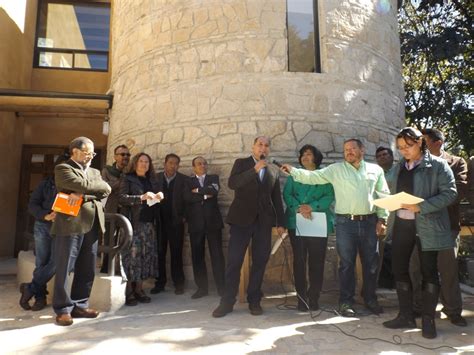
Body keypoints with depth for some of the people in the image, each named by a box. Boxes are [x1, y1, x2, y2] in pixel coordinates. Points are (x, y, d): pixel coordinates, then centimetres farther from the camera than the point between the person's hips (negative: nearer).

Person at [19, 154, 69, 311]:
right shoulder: (46, 183, 8)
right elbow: (32, 204, 4)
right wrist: (45, 216, -14)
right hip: (42, 225, 1)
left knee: (55, 262, -12)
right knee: (41, 263, 1)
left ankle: (30, 288, 6)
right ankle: (40, 296, 13)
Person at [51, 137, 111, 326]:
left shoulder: (95, 172, 21)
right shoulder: (63, 168, 1)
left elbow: (105, 190, 3)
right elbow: (81, 184, -16)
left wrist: (83, 195, -11)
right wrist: (99, 186, 1)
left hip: (92, 225, 6)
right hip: (71, 223, -6)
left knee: (87, 269, 9)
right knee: (64, 268, 1)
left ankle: (79, 305, 20)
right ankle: (63, 309, 10)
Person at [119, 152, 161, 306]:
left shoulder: (152, 180, 18)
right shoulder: (127, 179, 2)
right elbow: (121, 198, -11)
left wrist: (157, 197, -2)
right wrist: (142, 197, -20)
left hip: (149, 223, 5)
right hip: (133, 223, -5)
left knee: (146, 256, 4)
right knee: (132, 255, -6)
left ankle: (139, 290, 13)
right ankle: (128, 292, 3)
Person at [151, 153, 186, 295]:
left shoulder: (183, 180, 0)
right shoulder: (156, 178, 4)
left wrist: (184, 216, -6)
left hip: (176, 221, -1)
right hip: (159, 221, 2)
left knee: (176, 253, 4)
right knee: (159, 253, 6)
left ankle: (179, 283, 14)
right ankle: (160, 283, 17)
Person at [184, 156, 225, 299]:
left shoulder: (214, 178, 11)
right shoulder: (188, 182, 12)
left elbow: (214, 190, -11)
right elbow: (187, 197, -7)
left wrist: (198, 191, -3)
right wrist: (205, 195, -9)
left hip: (213, 221, -1)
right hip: (196, 223, 1)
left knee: (217, 254, -1)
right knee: (197, 256, 4)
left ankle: (221, 287, 6)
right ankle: (202, 288, 14)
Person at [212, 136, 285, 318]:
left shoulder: (274, 170, 14)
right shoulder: (241, 163, 6)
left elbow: (277, 198, 14)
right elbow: (232, 183, -12)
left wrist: (280, 222, 10)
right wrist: (254, 169, -17)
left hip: (264, 221, 3)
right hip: (242, 218, -2)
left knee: (259, 262, 5)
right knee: (234, 261, -2)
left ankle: (254, 301, 16)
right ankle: (227, 302, 8)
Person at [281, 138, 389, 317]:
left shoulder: (375, 169, 9)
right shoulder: (336, 169, 3)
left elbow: (383, 195, 8)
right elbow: (313, 176, -6)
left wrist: (382, 218, 1)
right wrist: (293, 170, -18)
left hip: (369, 222, 2)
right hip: (346, 222, -2)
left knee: (371, 262, 11)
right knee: (346, 264, 5)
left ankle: (370, 299, 29)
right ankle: (346, 302, 17)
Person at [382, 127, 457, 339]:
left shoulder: (438, 165, -4)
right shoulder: (399, 168, 12)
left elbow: (450, 193, -12)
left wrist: (421, 207, -21)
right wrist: (390, 218, -2)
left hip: (426, 226, -5)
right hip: (401, 225, 5)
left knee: (429, 272, 4)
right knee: (399, 270, 8)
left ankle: (428, 319, 18)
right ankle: (406, 316, 22)